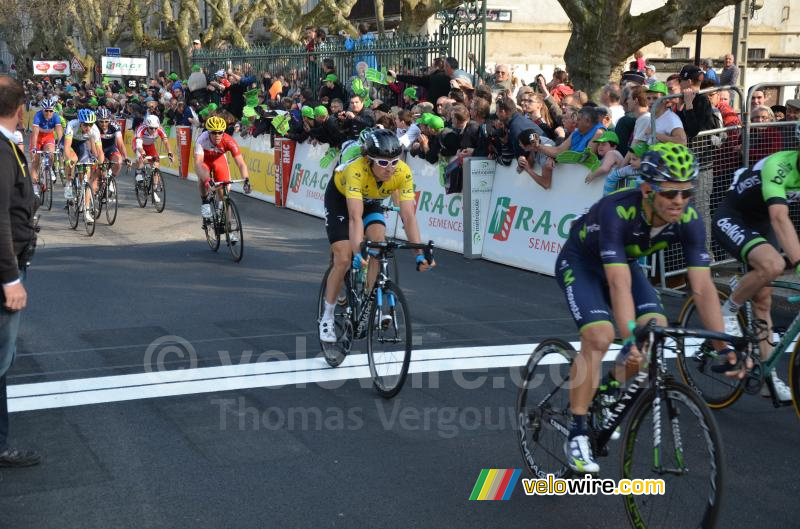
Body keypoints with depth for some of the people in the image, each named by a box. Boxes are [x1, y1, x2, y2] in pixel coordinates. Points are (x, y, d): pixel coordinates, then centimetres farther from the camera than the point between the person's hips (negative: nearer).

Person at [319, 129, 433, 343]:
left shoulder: (403, 172, -32)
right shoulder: (356, 170, -42)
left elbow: (408, 216, -34)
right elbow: (355, 217, -49)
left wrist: (420, 254, -43)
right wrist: (357, 253, -61)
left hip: (371, 200, 3)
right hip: (339, 197, -3)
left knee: (379, 241, -24)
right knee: (343, 259, -12)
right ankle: (327, 318, 5)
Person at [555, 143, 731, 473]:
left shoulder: (689, 221, -24)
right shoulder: (617, 211, -39)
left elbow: (703, 287, -25)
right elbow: (619, 284, -45)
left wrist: (723, 347, -31)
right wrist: (630, 341, -53)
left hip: (624, 262, 5)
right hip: (580, 263, -5)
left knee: (656, 328, -17)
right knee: (599, 336, -26)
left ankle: (609, 390, 11)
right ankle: (577, 434, -13)